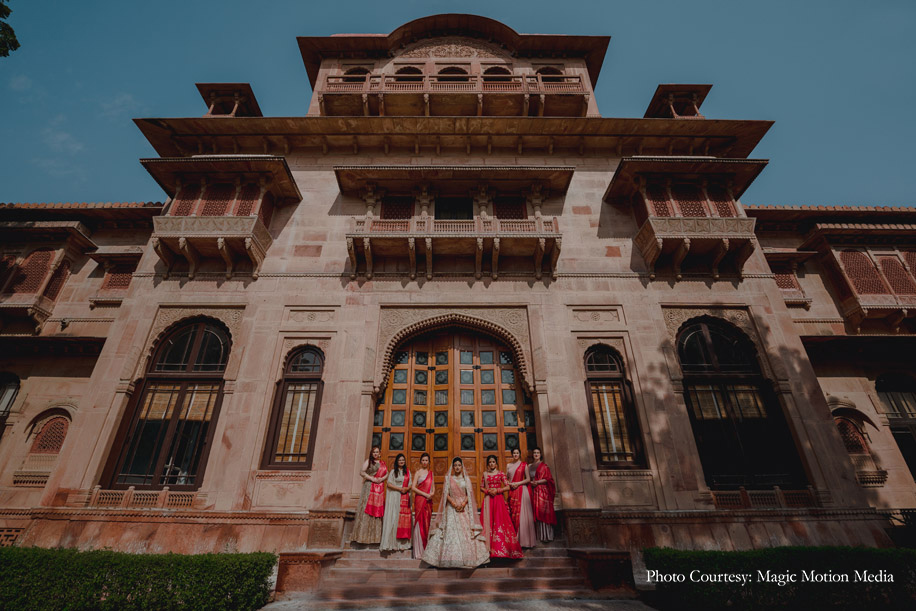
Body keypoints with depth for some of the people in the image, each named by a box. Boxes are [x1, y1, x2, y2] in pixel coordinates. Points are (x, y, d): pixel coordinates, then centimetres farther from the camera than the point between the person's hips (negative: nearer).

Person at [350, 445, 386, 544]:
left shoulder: (383, 463, 16)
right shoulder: (368, 461, 3)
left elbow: (387, 474, 15)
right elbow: (362, 472, -6)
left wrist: (382, 478, -6)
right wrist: (372, 478, -13)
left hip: (380, 488, 5)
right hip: (369, 487, -4)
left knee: (377, 510, 4)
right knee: (366, 509, -7)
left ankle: (375, 536, 10)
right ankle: (361, 535, -3)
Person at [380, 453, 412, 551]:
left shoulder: (408, 472, 13)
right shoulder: (393, 471, 2)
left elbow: (410, 484, 13)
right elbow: (388, 484, -6)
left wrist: (407, 488, -8)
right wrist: (400, 489, -13)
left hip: (405, 498, 4)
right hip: (394, 496, -3)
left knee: (404, 519, 0)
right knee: (393, 517, -6)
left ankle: (402, 542, 6)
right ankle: (392, 542, -1)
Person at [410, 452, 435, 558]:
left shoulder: (431, 473, 15)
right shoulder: (418, 472, -2)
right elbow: (413, 487, -8)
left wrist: (432, 493, -4)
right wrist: (425, 494, -13)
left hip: (429, 501, 5)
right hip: (420, 499, -5)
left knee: (427, 523, 7)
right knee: (420, 523, -5)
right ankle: (419, 552, 3)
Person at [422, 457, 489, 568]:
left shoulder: (466, 479, 10)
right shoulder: (448, 478, 7)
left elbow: (469, 493, 4)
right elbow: (445, 493, 2)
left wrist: (463, 503, -12)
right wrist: (454, 503, -11)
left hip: (464, 508, 1)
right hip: (452, 508, -1)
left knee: (466, 531, -5)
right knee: (450, 531, -7)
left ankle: (467, 558, 2)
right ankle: (451, 558, -1)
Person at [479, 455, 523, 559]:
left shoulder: (500, 474, 3)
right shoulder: (485, 474, 8)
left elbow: (507, 487, -1)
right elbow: (481, 487, 10)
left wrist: (497, 490, -12)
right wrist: (488, 491, -8)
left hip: (498, 499, -1)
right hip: (488, 500, 2)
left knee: (499, 520, -5)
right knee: (488, 521, 0)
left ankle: (501, 548, 3)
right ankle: (489, 548, 7)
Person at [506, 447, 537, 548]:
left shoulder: (524, 465, 5)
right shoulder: (508, 465, 13)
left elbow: (528, 479, 1)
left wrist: (518, 483, -9)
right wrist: (510, 484, -6)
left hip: (521, 490, -3)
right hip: (511, 491, 3)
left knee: (522, 514, -5)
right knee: (512, 513, -1)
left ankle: (523, 539, 1)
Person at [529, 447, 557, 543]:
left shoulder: (544, 465, 2)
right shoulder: (529, 466, 15)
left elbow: (548, 478, -4)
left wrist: (537, 482, -13)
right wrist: (531, 483, -3)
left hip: (543, 491, -4)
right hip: (533, 491, 4)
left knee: (543, 511, -6)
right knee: (536, 513, 1)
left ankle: (545, 535, -1)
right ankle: (538, 535, 6)